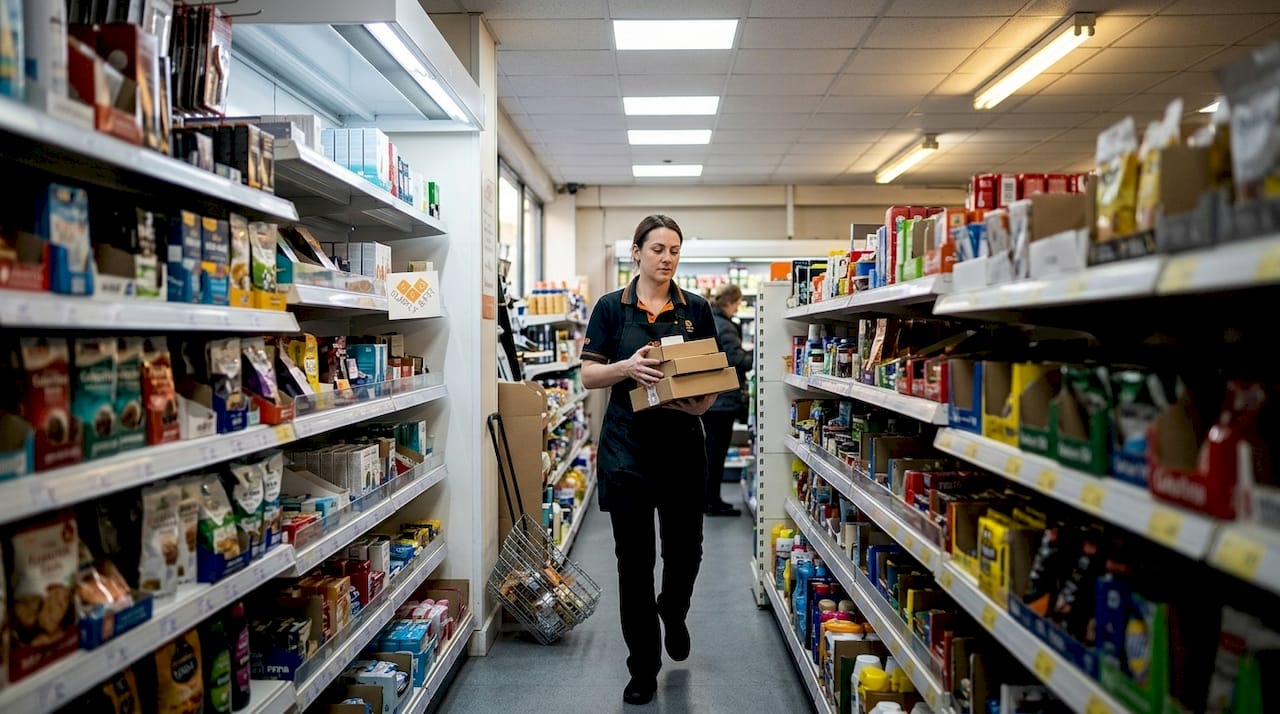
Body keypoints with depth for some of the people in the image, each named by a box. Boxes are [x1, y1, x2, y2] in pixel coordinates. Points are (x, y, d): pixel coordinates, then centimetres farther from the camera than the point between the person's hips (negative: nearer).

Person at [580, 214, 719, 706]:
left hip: (683, 444, 2)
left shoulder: (696, 309, 5)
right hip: (627, 448, -1)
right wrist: (627, 366, -22)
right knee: (633, 558, 4)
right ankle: (644, 668, 19)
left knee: (685, 549, 7)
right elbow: (589, 375, -2)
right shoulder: (611, 307, 1)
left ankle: (672, 611, 43)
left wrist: (702, 402, -16)